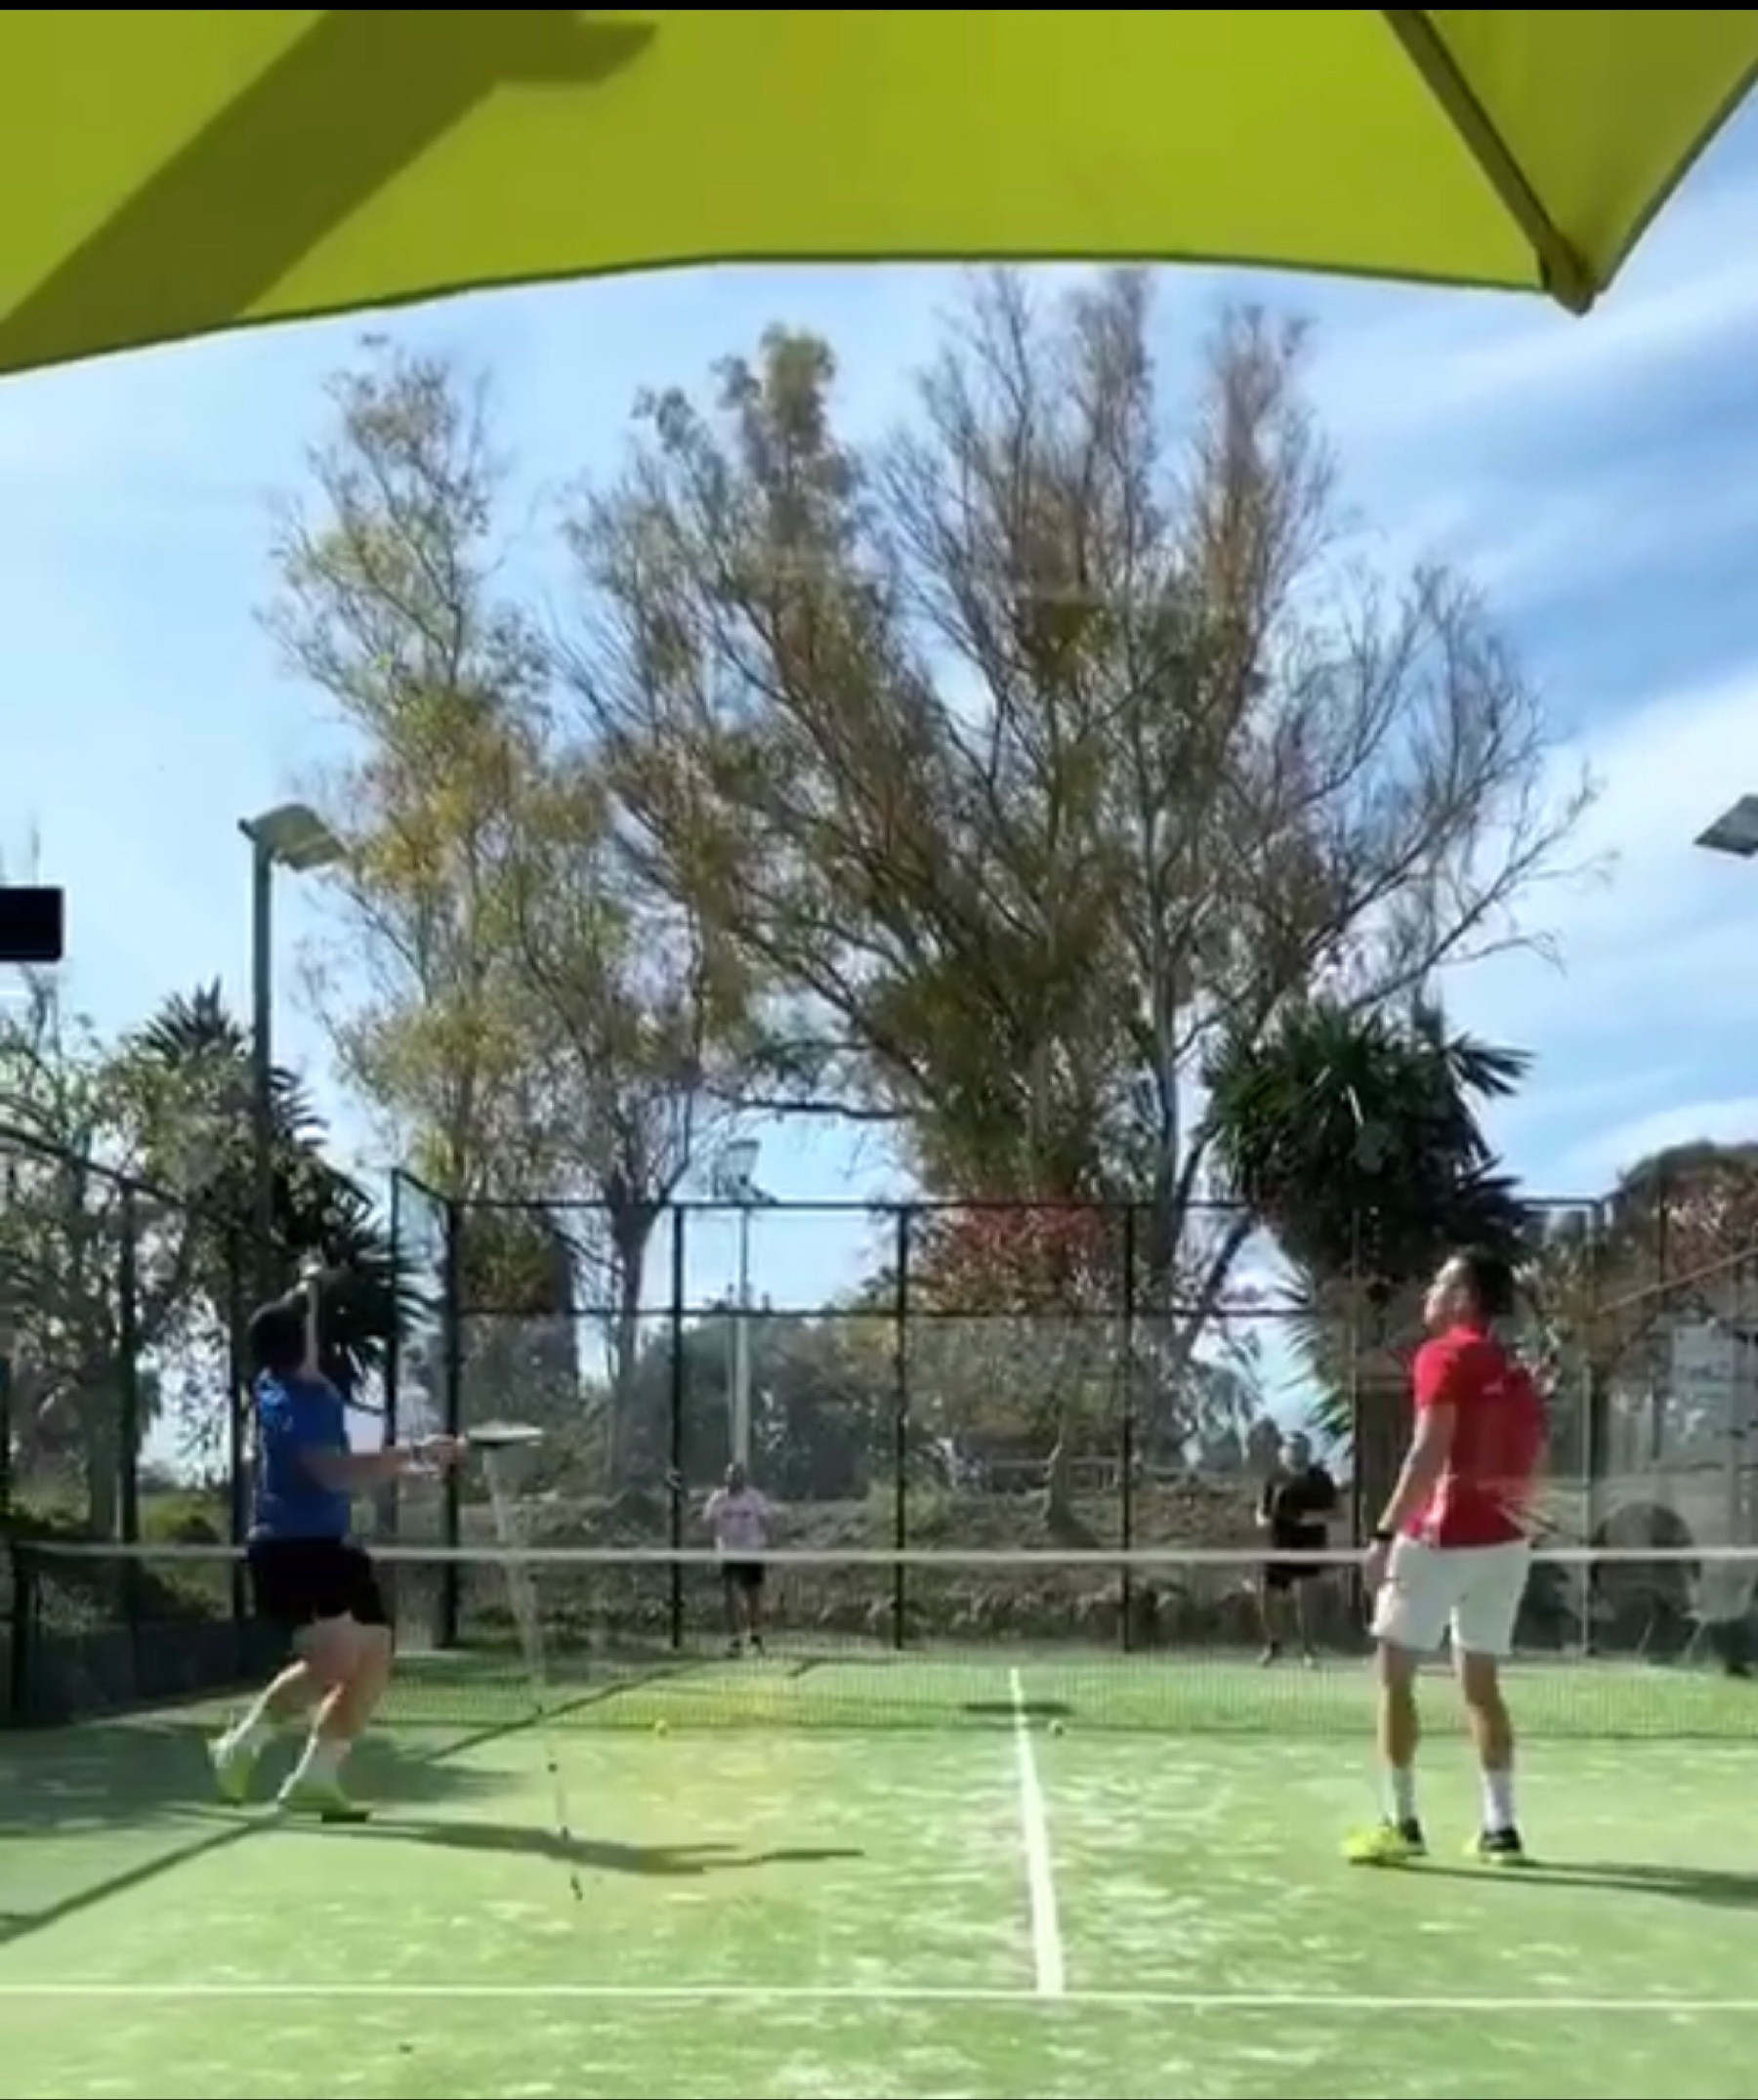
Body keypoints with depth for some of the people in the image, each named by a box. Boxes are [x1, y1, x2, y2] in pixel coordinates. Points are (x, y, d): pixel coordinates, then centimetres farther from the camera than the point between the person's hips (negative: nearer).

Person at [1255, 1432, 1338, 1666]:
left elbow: (1335, 1510, 1)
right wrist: (1262, 1520, -9)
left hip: (1309, 1545, -4)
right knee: (1267, 1596, 5)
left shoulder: (1320, 1479, 0)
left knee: (1302, 1596, -18)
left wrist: (1317, 1517, -18)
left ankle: (1307, 1651, -7)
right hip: (1279, 1547, 4)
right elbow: (1262, 1509, 14)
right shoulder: (1276, 1479, 8)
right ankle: (1274, 1644, 29)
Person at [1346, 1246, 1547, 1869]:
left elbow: (1430, 1452, -17)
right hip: (1505, 1540, 7)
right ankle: (1500, 1827, 11)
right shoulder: (1517, 1373, 16)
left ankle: (1401, 1824, 0)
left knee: (1396, 1675, 1)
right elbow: (1527, 1469, 16)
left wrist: (1386, 1532, -20)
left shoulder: (1444, 1356, -6)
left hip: (1441, 1536, -7)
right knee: (1481, 1683, 13)